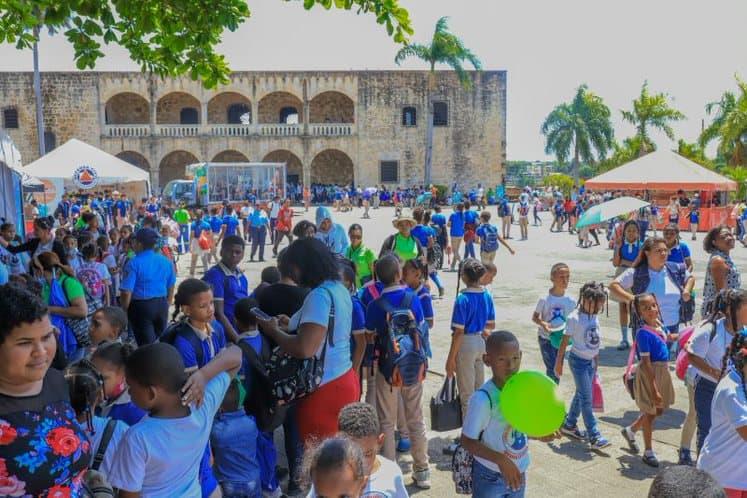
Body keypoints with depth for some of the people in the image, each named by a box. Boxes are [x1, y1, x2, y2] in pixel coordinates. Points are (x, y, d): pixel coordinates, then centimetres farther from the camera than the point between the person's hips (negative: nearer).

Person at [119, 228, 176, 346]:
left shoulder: (134, 263, -13)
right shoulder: (166, 261, 4)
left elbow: (126, 292, -17)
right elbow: (171, 287, 14)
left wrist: (124, 311, -1)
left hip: (141, 307, -5)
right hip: (161, 305, 5)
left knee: (146, 344, 2)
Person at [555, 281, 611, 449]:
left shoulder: (594, 317, 2)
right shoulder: (574, 317, -18)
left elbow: (595, 342, 11)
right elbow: (564, 341, -13)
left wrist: (595, 363, 17)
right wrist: (559, 362, -10)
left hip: (590, 361, 7)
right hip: (578, 361, -7)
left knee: (581, 394, 16)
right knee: (586, 398, -4)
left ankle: (569, 425, 32)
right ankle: (594, 436, -1)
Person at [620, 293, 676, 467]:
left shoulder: (658, 324, 0)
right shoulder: (644, 333, -23)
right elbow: (646, 363, -24)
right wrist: (654, 389, -23)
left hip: (662, 372, 8)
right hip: (649, 374, -8)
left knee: (659, 410, 20)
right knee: (650, 413, 6)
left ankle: (630, 430, 41)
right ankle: (648, 452, 24)